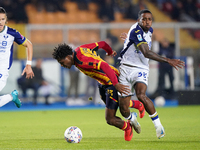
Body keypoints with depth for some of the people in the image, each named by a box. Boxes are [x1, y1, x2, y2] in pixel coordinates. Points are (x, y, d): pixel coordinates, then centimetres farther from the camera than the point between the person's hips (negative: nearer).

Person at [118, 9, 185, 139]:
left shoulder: (149, 30, 7)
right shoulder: (136, 31, -17)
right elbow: (146, 53, -26)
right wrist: (168, 60, -29)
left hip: (141, 70, 3)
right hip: (126, 68, -3)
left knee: (141, 96, -29)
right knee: (123, 108, -4)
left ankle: (158, 124, -17)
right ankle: (131, 119, 31)